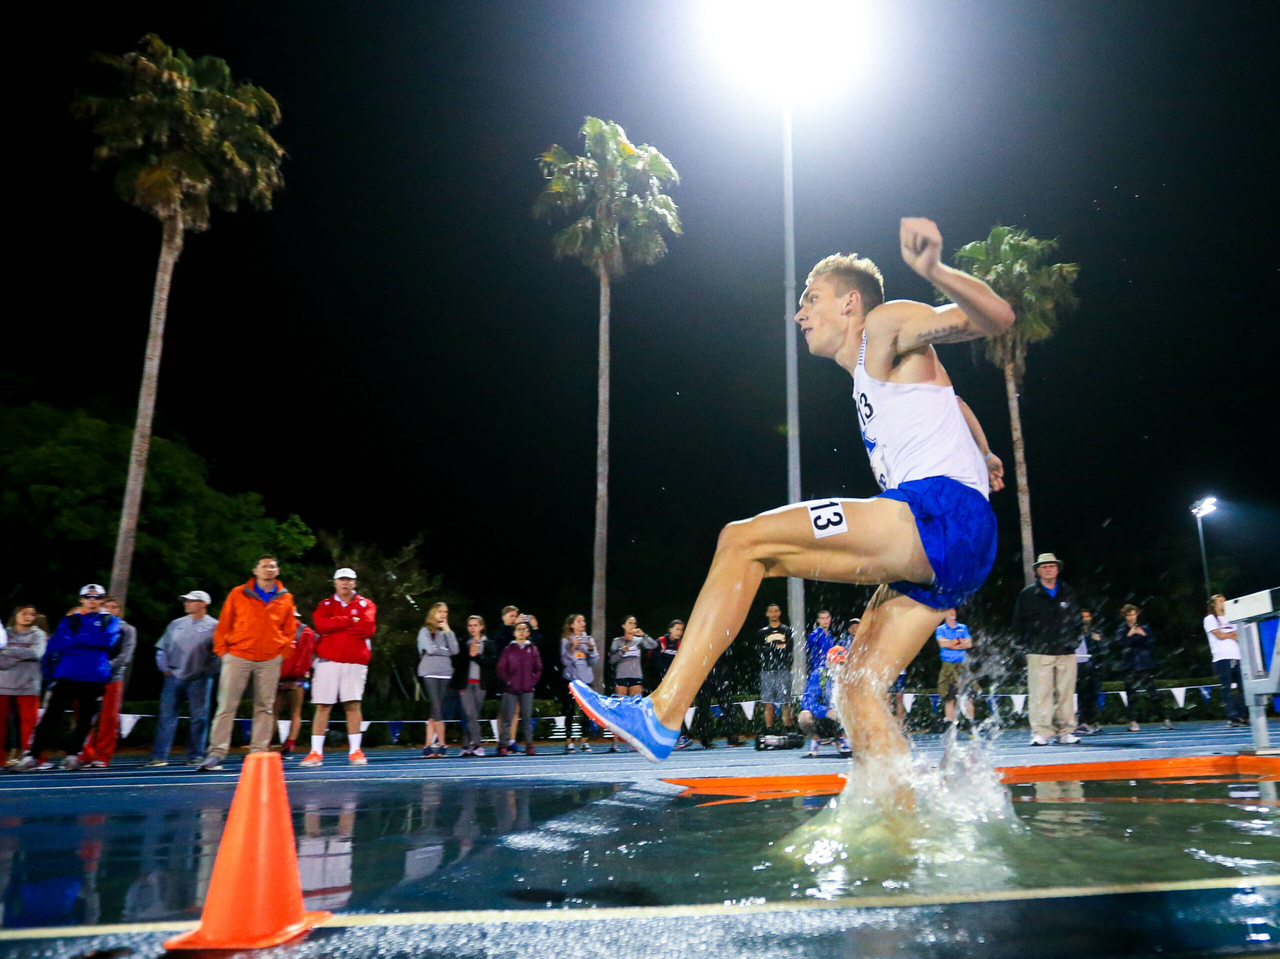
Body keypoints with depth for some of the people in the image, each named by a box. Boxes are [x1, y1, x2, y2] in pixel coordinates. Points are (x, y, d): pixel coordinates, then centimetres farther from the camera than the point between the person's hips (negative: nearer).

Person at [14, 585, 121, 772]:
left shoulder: (110, 621, 10)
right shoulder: (69, 620, 13)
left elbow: (108, 639, -11)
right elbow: (56, 646, -1)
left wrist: (75, 638, -5)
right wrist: (91, 642, -10)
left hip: (94, 677, 0)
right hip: (66, 675, 1)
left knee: (84, 718, 5)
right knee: (50, 716, -4)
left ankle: (72, 756, 16)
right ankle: (31, 756, 1)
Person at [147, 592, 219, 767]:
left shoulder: (213, 626, 2)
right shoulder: (176, 624, 16)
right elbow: (162, 648, 18)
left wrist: (208, 672, -6)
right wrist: (164, 667, 5)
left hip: (199, 680, -3)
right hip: (174, 676, 3)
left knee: (199, 717, 0)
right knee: (167, 715, 0)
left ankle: (195, 756, 8)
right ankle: (159, 756, 3)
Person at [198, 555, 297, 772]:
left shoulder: (285, 598, 8)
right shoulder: (238, 594, 3)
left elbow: (289, 630, 14)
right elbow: (224, 624, 5)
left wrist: (283, 653, 6)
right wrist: (222, 650, 0)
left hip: (270, 660, 2)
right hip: (238, 657, -2)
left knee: (265, 707, 3)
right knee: (226, 706, -4)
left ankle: (259, 752, 9)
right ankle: (216, 753, -2)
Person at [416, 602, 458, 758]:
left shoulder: (446, 632, 17)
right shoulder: (425, 631, 4)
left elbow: (454, 650, 3)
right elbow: (430, 649, -11)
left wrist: (448, 631, 1)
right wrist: (446, 651, 3)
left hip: (445, 674, 5)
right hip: (429, 673, -5)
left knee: (435, 711, 3)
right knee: (437, 709, -11)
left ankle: (428, 746, 4)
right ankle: (442, 745, -8)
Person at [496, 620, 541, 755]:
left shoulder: (532, 649, 9)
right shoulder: (508, 649, 4)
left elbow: (538, 668, 12)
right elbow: (501, 668, 1)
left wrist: (533, 682, 3)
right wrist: (508, 682, -5)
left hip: (527, 690, 2)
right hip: (510, 690, -2)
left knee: (528, 718, 3)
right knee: (507, 718, -2)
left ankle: (529, 744, 8)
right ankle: (503, 745, 2)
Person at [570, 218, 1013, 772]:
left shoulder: (886, 324, 5)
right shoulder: (869, 376, 31)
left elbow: (997, 318, -9)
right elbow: (945, 395, 48)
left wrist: (934, 271, -27)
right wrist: (980, 455, 58)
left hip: (944, 514, -10)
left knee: (744, 540, -14)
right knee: (856, 690, 8)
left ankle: (662, 714, -18)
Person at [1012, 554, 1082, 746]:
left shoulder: (1069, 593, 12)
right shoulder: (1028, 594, 2)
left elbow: (1076, 619, 21)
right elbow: (1018, 621, 6)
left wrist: (1073, 640, 12)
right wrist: (1023, 644, 1)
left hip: (1066, 653, 3)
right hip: (1039, 653, -3)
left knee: (1066, 693, 4)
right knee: (1040, 694, -7)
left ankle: (1066, 731, 11)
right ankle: (1041, 732, -5)